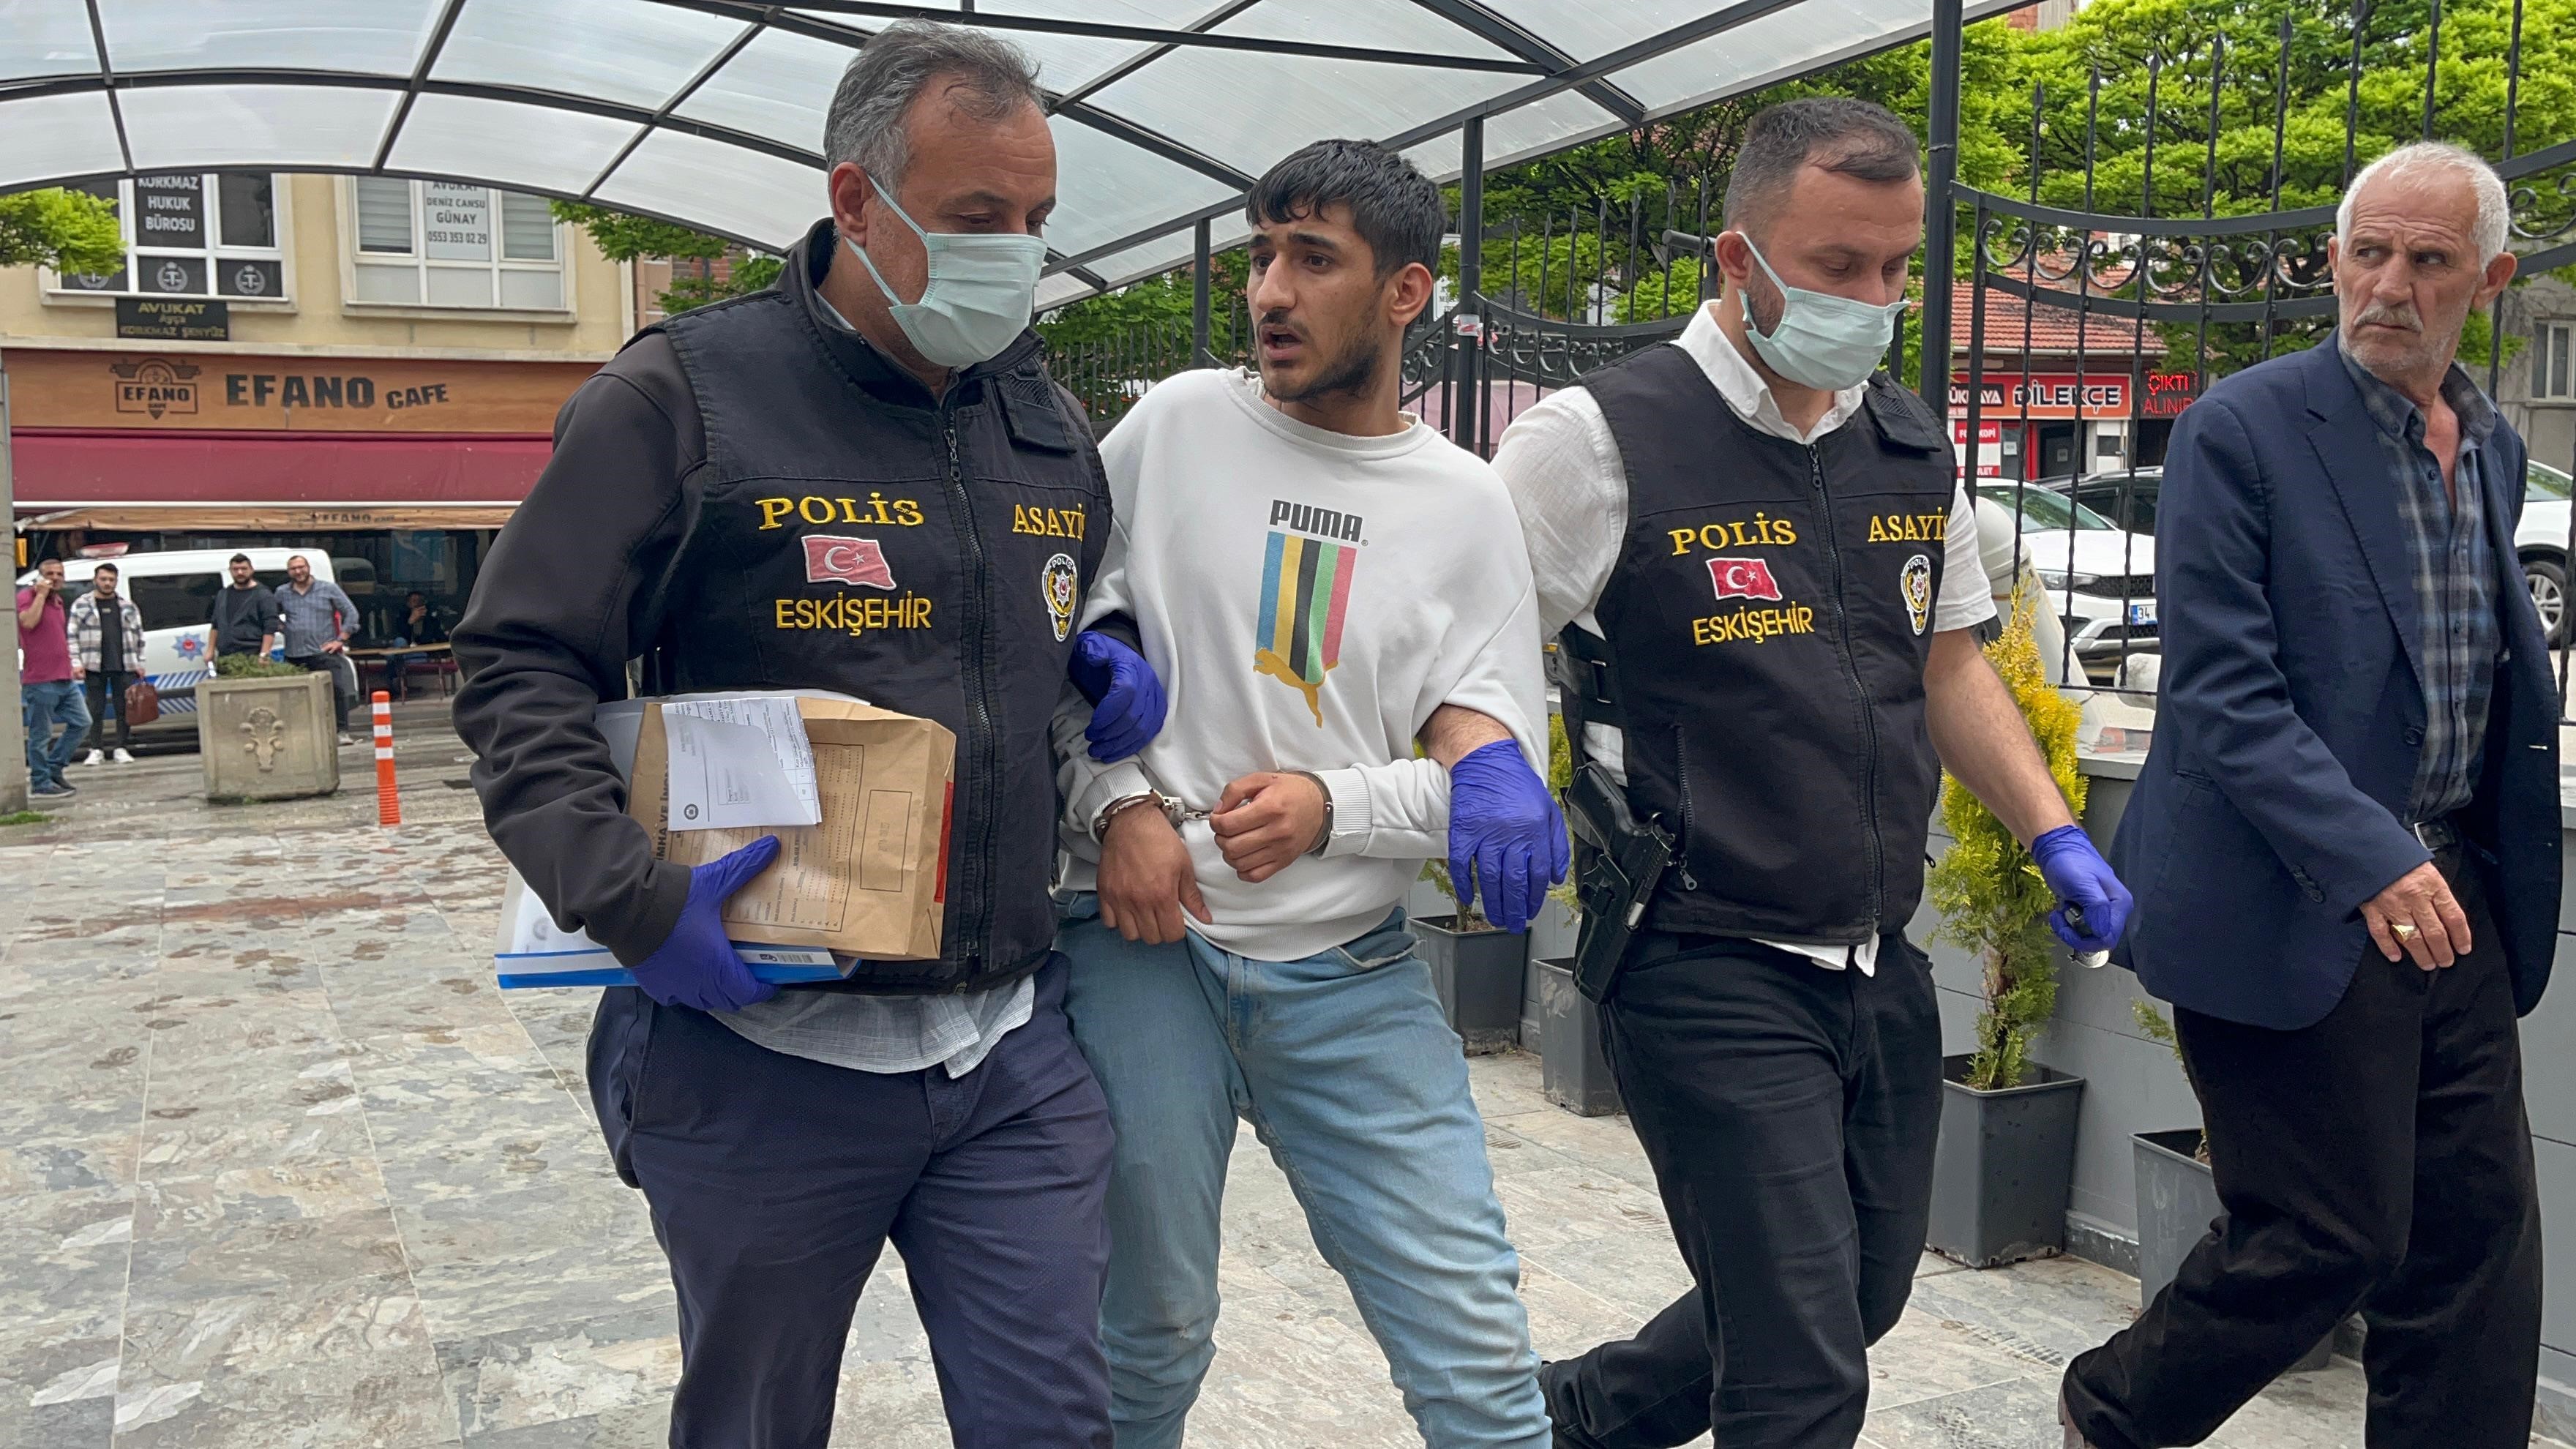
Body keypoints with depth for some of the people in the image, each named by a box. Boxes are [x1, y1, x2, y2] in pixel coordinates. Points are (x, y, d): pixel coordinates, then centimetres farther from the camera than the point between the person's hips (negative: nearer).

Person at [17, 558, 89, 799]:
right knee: (41, 734, -2)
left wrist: (72, 666, 26)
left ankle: (53, 768, 20)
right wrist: (41, 594, -18)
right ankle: (41, 782, 4)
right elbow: (28, 622, -26)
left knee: (81, 722, 10)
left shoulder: (57, 600, 19)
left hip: (65, 679, 8)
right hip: (40, 682, -8)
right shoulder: (26, 596, -6)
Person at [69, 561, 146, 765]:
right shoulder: (81, 605, 6)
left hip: (124, 667, 2)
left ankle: (122, 749, 8)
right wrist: (76, 662, -5)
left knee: (124, 709, 2)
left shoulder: (127, 605, 13)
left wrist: (139, 663, 9)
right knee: (96, 710, 1)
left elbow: (138, 635, 15)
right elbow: (73, 636, 4)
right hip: (95, 667, -2)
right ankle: (95, 751, 5)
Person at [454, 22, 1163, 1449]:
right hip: (764, 1054, -4)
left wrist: (1113, 670, 4)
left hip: (1015, 1054, 4)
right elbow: (520, 671, -8)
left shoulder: (1051, 425, 9)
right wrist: (630, 902, -20)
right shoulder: (682, 397, -8)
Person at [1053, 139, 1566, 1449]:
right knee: (1151, 1333, 13)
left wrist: (1333, 806, -16)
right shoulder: (1178, 423, 1)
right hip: (1147, 946, 0)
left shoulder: (1465, 506, 2)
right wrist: (1115, 804, -9)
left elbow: (1503, 774, 0)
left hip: (1353, 974, 1)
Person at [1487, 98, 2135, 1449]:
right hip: (1707, 969, -7)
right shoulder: (1603, 439, -11)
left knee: (1863, 1295, 22)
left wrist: (2055, 837, 8)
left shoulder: (1915, 451, 9)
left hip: (1881, 967, 8)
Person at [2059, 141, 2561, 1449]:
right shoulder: (2242, 431, -10)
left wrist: (2502, 876, 12)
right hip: (2297, 912, -7)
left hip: (2451, 901, 7)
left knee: (2478, 1234, 9)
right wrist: (2369, 860, -25)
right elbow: (2219, 691, -17)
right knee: (2329, 1237, 0)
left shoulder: (2493, 449, 13)